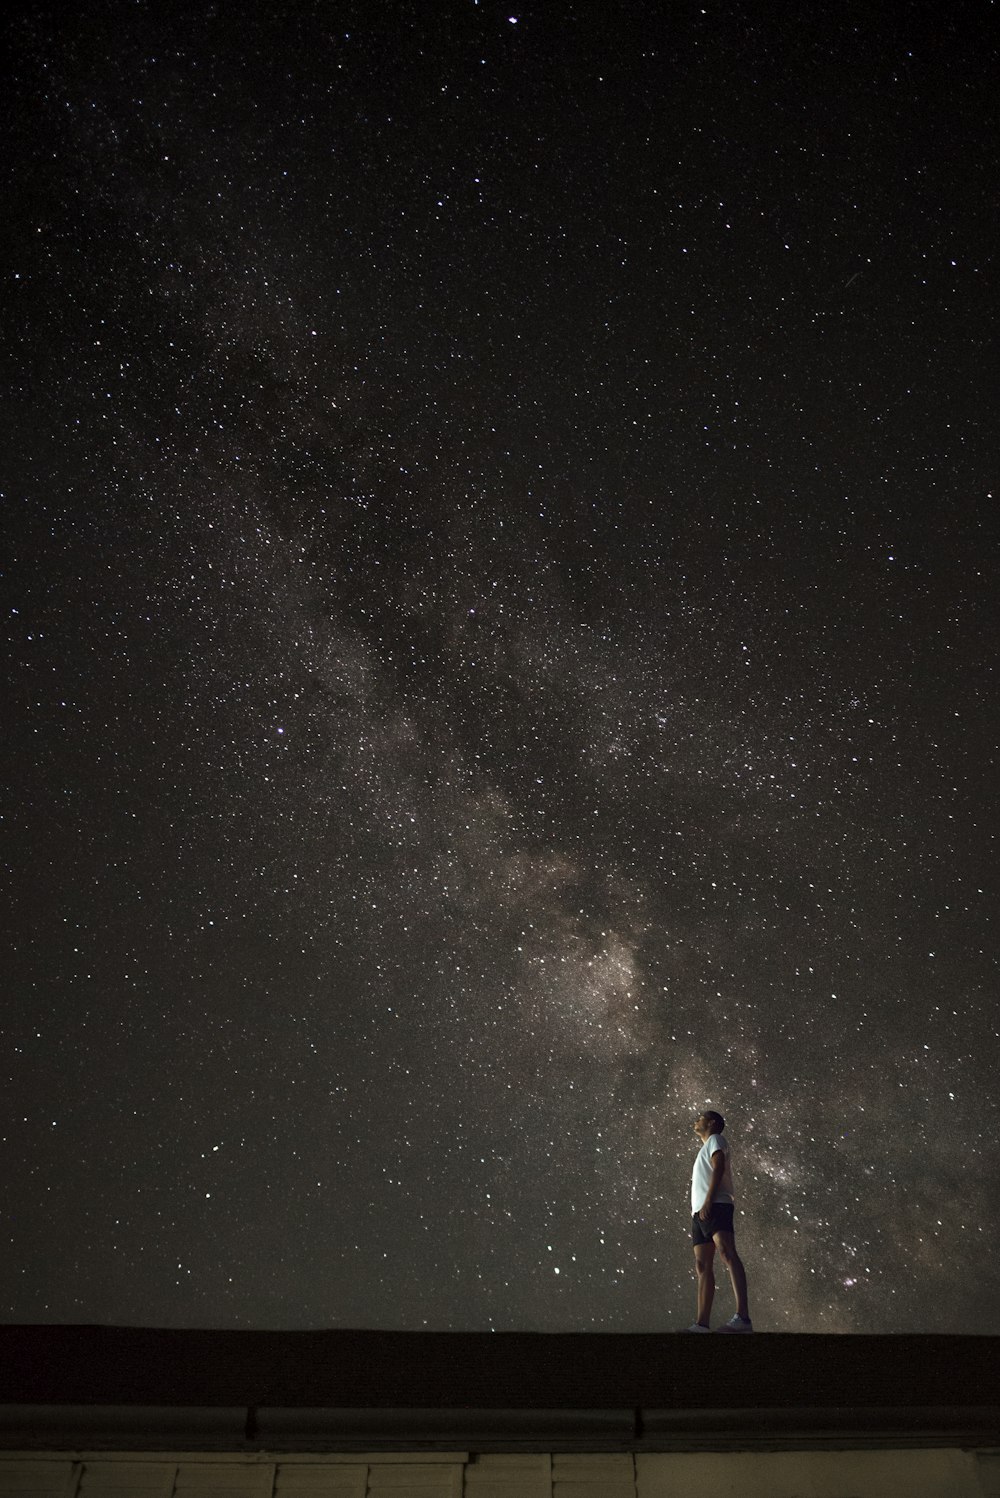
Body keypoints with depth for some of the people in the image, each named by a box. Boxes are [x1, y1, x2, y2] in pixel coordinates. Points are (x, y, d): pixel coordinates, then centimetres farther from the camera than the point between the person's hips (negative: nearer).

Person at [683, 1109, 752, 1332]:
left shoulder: (716, 1140, 10)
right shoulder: (705, 1150, 34)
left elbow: (718, 1168, -8)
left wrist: (708, 1201, -19)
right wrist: (697, 1211, 16)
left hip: (716, 1206, -10)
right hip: (699, 1212, 10)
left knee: (726, 1253, -24)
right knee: (702, 1266, 1)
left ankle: (743, 1317, -38)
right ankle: (702, 1323, -4)